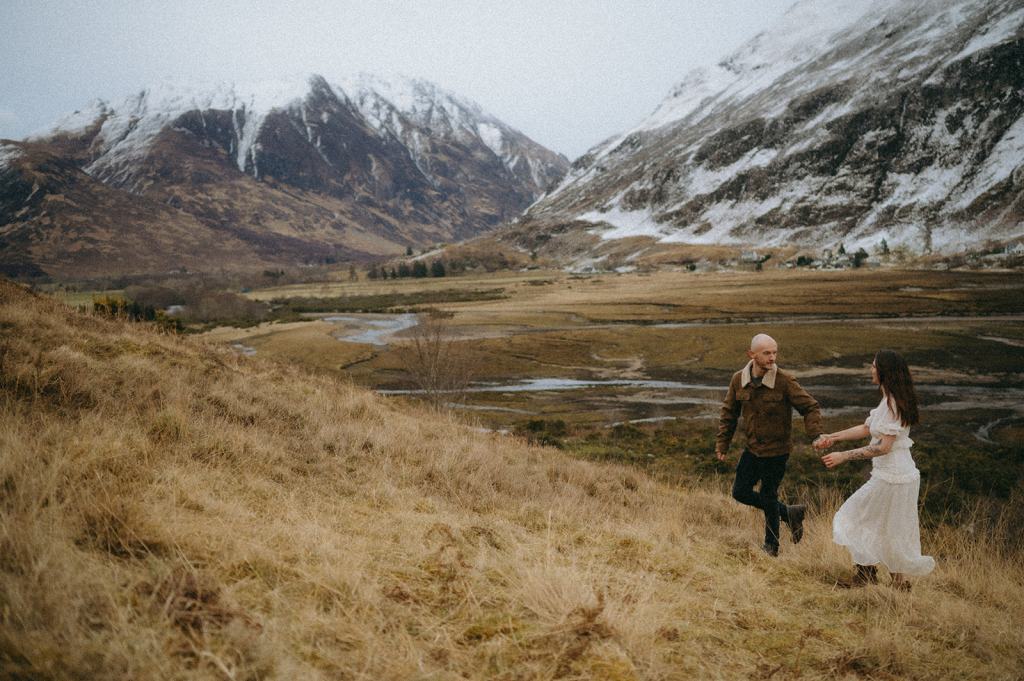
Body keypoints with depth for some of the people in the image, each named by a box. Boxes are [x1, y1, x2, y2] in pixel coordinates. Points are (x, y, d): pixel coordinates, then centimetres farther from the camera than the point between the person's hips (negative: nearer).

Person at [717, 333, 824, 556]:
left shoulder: (784, 381, -19)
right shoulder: (738, 380, -7)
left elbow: (810, 407, -14)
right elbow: (729, 413, 5)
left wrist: (816, 434, -30)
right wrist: (722, 444, 5)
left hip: (776, 451, -5)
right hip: (752, 449, 5)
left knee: (768, 497, 6)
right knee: (740, 492, 9)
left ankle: (771, 546, 30)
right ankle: (789, 513, 29)